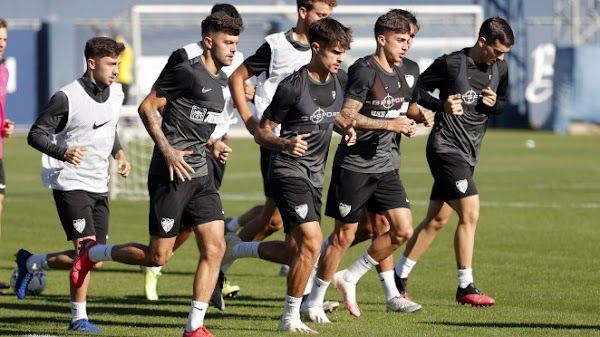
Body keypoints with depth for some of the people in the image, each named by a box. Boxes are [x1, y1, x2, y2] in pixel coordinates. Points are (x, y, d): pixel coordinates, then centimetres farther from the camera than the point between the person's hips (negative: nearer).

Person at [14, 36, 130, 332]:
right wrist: (64, 153, -27)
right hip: (70, 183, -7)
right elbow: (36, 134, -11)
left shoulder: (115, 93, 6)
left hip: (99, 186, 7)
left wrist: (118, 152, 6)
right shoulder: (67, 98, -15)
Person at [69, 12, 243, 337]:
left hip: (200, 175, 8)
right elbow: (147, 108, -13)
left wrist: (212, 145, 14)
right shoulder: (187, 72, -13)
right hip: (170, 175, -8)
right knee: (157, 256, -2)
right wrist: (168, 151, -20)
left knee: (215, 247, -3)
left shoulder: (221, 80, 13)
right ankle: (93, 253, 22)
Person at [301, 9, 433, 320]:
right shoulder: (364, 71, -16)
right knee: (344, 235, -2)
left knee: (403, 230, -1)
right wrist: (389, 124, -23)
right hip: (354, 165, -7)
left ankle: (350, 278, 16)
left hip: (385, 166, 7)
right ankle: (314, 300, 13)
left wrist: (419, 115, 1)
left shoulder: (410, 71, 8)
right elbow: (345, 116, -21)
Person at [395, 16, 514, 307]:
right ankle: (465, 287, -10)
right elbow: (416, 89, -5)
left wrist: (494, 104, -4)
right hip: (446, 147, -8)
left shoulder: (500, 70, 6)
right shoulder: (451, 64, -12)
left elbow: (503, 103, 20)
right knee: (470, 213, -15)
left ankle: (398, 278, 20)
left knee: (436, 220, 11)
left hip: (469, 153, 8)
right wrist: (441, 104, -22)